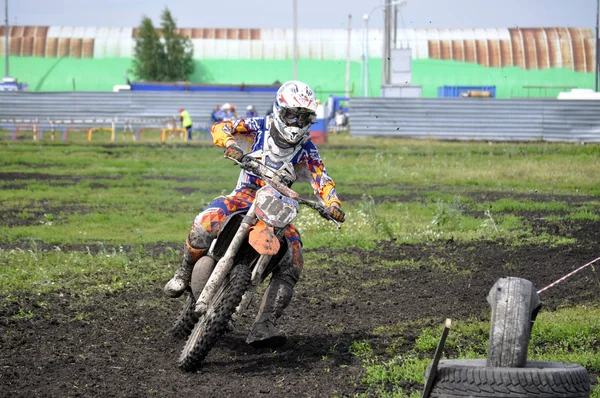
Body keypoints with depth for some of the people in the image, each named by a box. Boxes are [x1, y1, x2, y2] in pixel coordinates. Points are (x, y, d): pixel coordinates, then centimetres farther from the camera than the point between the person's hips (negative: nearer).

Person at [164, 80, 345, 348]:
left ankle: (263, 327, -23)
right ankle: (185, 272, -5)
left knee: (292, 263, -19)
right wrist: (230, 143, -33)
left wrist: (332, 204, -28)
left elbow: (322, 180, -7)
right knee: (205, 223, -33)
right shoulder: (259, 128, -1)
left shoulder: (306, 151, 3)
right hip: (245, 195, -2)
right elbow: (220, 128, -9)